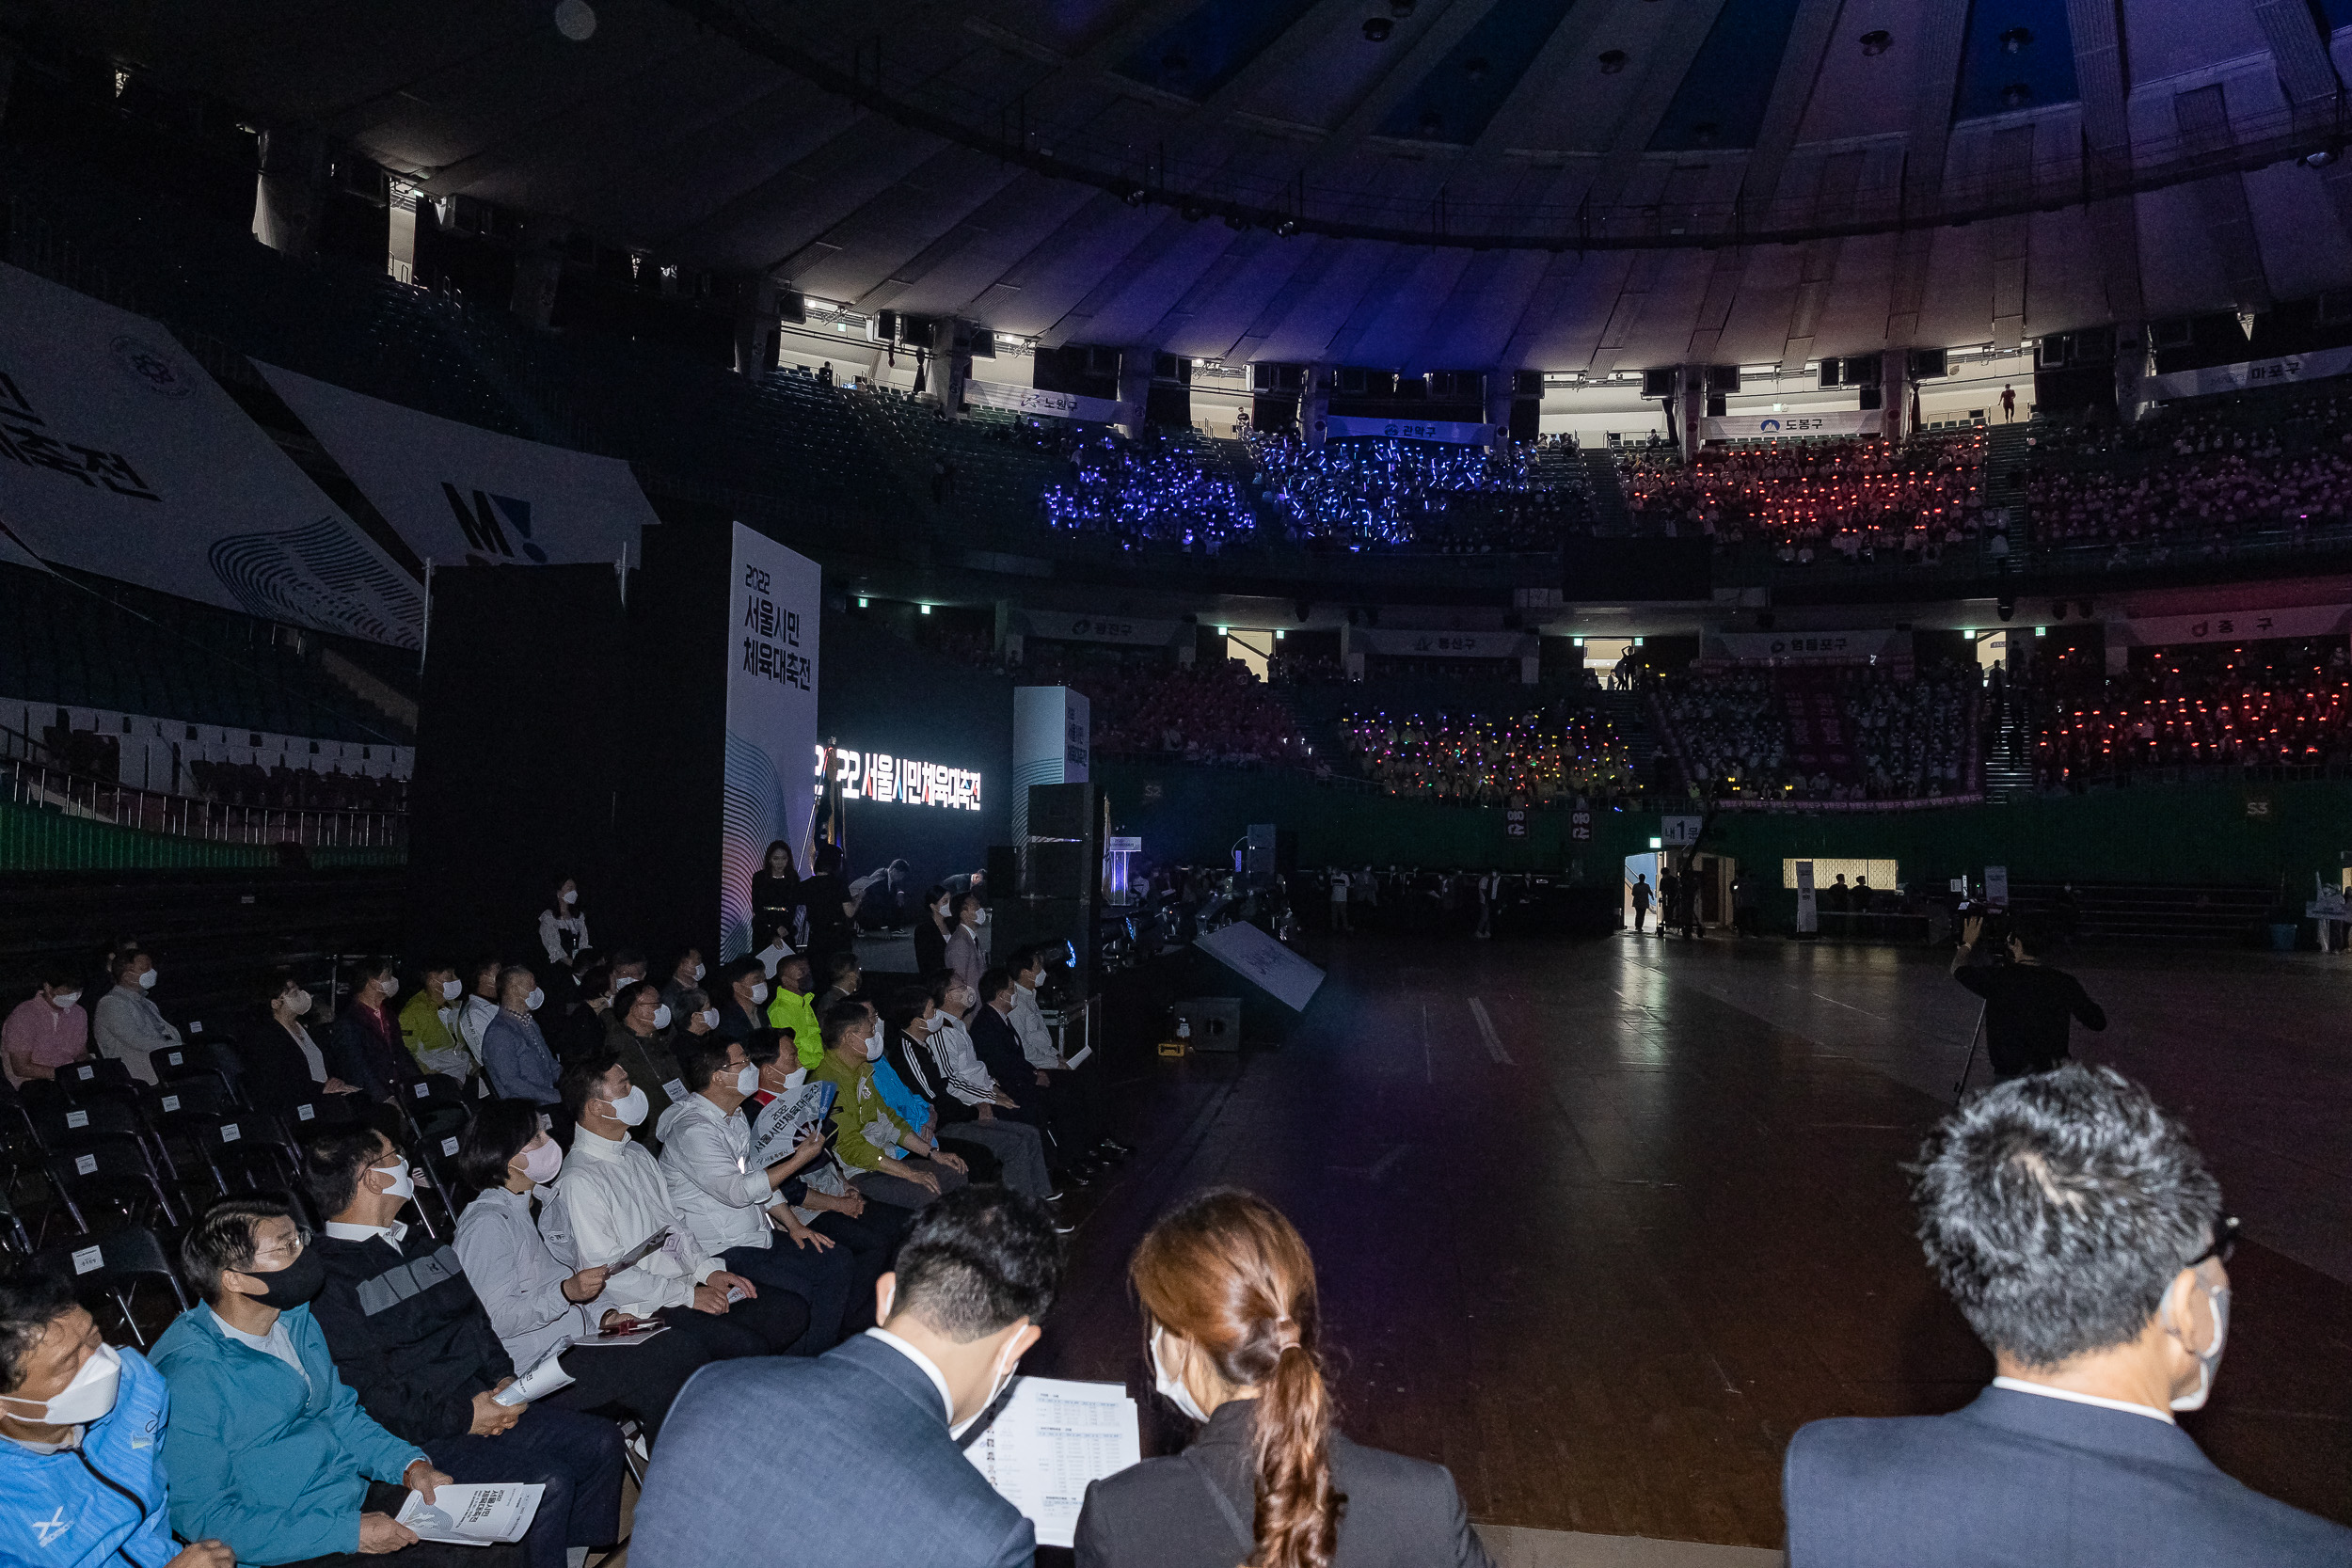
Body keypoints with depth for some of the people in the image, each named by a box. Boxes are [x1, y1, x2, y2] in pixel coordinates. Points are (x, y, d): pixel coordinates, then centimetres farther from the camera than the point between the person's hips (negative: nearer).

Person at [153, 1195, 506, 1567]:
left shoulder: (296, 1318, 6)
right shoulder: (189, 1376, -20)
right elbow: (201, 1519, -19)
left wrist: (410, 1465, 0)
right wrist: (348, 1533, -21)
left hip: (360, 1496, 7)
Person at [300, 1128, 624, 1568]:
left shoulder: (420, 1246, 16)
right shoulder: (326, 1278, -13)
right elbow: (368, 1396, -18)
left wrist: (503, 1379, 1)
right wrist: (462, 1416, -17)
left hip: (480, 1408, 8)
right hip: (420, 1439, -8)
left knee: (601, 1440, -5)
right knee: (547, 1480, -24)